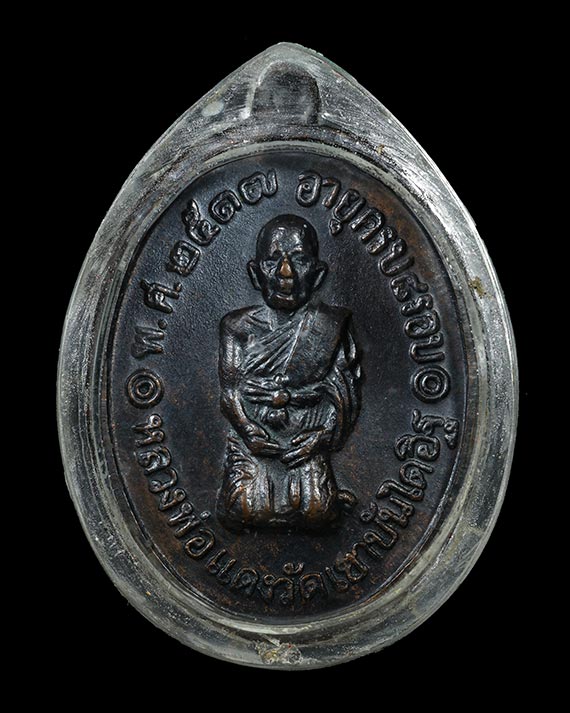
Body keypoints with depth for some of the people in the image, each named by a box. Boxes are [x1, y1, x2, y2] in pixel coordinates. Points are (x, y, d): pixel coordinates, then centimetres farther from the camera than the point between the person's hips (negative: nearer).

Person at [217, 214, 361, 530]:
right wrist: (251, 432, -13)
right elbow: (229, 389, 2)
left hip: (307, 441, 0)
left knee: (315, 509, -21)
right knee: (246, 509, -22)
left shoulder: (328, 326, 7)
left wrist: (320, 436, -12)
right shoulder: (239, 327, 8)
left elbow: (344, 392, 2)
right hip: (252, 440, 0)